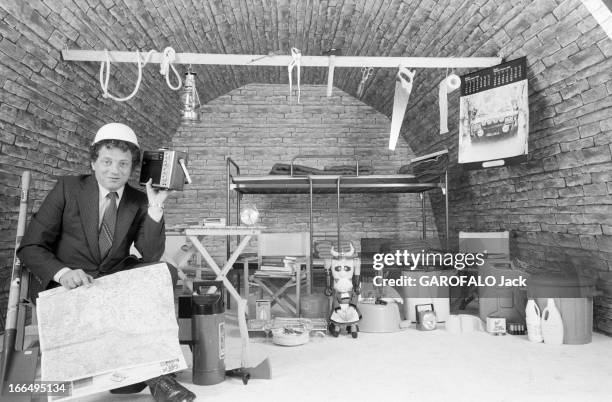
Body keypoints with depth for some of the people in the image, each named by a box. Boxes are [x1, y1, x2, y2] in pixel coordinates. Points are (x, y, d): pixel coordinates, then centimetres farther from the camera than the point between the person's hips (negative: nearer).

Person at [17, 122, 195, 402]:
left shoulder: (139, 202, 3)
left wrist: (155, 207, -18)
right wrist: (63, 272, -26)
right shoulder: (68, 188, -2)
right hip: (73, 283, -1)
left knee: (166, 273, -25)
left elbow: (151, 256, -7)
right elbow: (29, 247, -5)